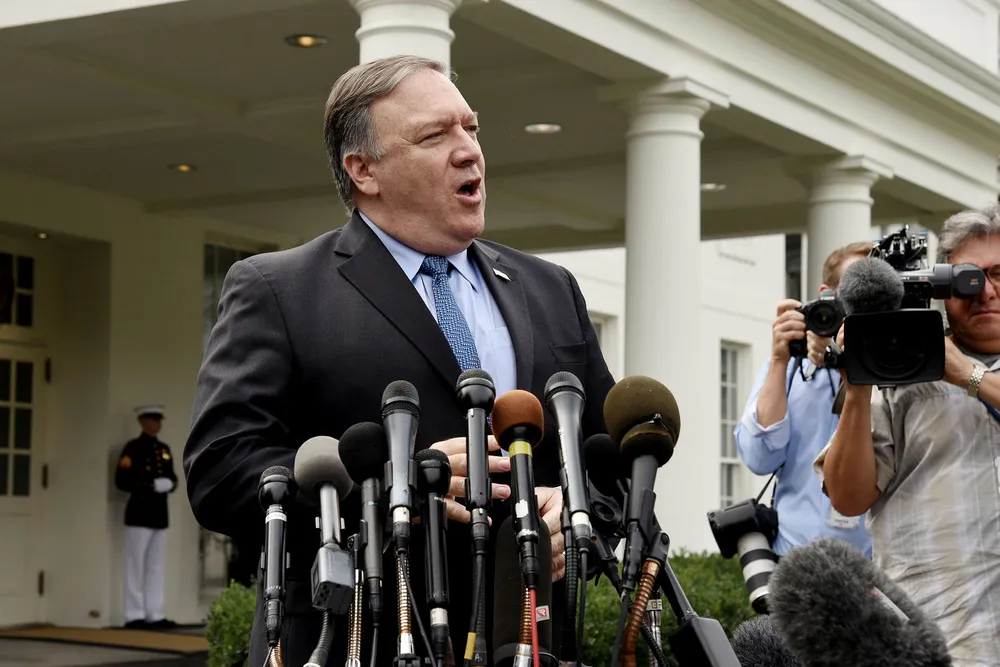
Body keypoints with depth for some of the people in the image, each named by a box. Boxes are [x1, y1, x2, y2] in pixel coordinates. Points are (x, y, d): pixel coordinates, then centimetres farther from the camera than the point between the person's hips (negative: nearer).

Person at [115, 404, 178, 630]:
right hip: (139, 512, -7)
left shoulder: (164, 449, 15)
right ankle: (134, 616, 0)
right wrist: (151, 486, -20)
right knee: (136, 566, -3)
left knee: (157, 566, 8)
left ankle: (155, 615, 12)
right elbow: (121, 480, -12)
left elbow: (172, 476, 21)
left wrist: (169, 484, -3)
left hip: (160, 513, 7)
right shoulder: (133, 448, -6)